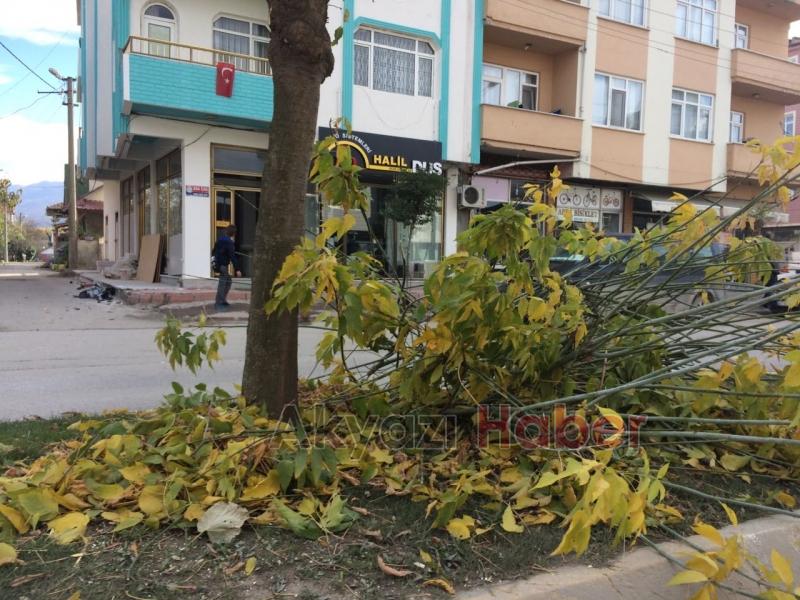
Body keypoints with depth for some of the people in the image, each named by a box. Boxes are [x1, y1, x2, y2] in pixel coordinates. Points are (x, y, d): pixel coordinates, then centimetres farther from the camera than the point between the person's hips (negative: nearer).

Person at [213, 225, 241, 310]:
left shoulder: (220, 239, 10)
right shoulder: (229, 242, -17)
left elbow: (214, 251, 19)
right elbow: (232, 256, -21)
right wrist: (237, 269, -20)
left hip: (218, 263, 9)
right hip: (223, 265, -9)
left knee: (228, 281, 19)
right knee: (222, 283, -5)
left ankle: (223, 300, 23)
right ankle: (218, 303, -4)